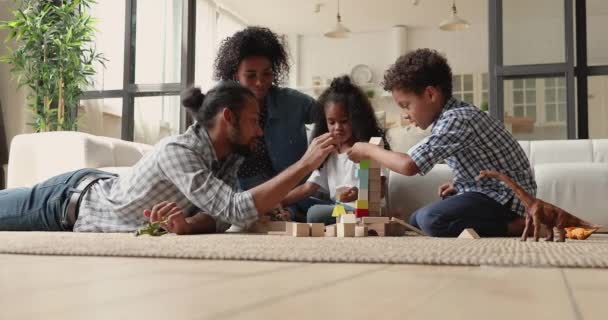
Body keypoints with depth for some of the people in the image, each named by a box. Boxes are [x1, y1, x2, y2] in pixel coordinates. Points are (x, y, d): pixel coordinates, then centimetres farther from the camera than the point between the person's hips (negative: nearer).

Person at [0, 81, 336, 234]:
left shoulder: (229, 156, -14)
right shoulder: (176, 151, -39)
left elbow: (219, 217, -15)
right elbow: (237, 210, -47)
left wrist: (186, 224, -38)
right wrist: (306, 163, -49)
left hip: (101, 189, 6)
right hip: (69, 200, -6)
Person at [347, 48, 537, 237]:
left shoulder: (456, 119, -22)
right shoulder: (455, 115, 8)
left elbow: (409, 165, -31)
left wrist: (369, 150, -15)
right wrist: (458, 185, 6)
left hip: (508, 197, -10)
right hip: (495, 192, 10)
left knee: (432, 220, -28)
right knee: (416, 220, 11)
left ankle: (515, 226, -14)